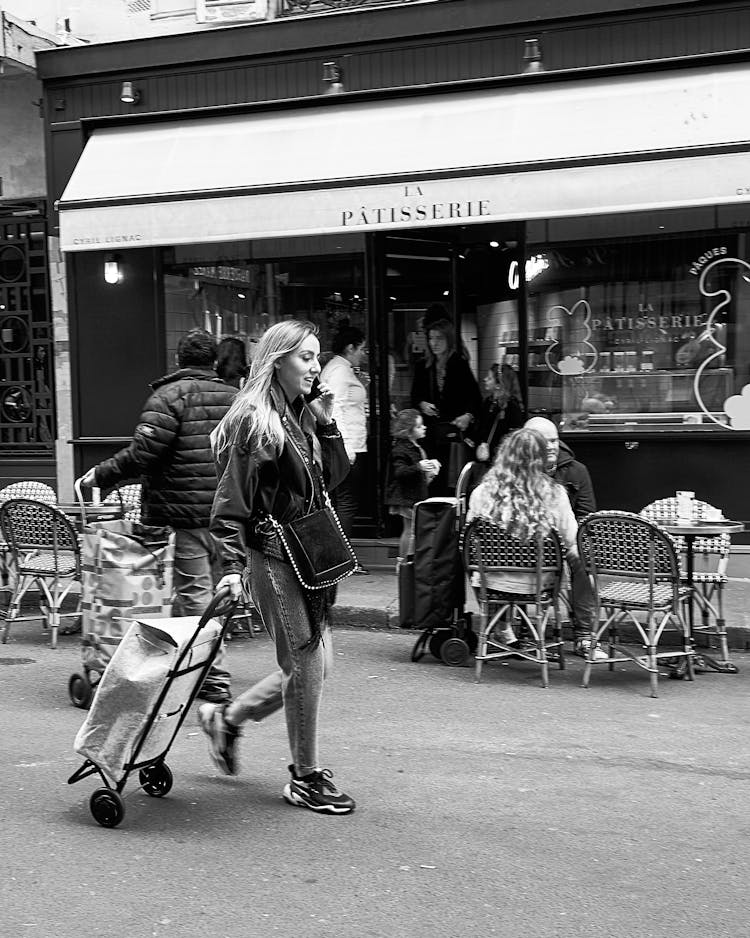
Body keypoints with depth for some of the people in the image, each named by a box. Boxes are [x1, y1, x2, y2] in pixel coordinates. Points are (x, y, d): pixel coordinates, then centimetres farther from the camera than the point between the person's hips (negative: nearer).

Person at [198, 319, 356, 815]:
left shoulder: (304, 415, 12)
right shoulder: (253, 420, -12)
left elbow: (334, 478, 12)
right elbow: (232, 500, -14)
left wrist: (326, 424, 2)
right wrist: (232, 564, -20)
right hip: (272, 554, -9)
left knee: (313, 662, 13)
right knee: (307, 662, -4)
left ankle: (227, 718, 30)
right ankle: (306, 777, 11)